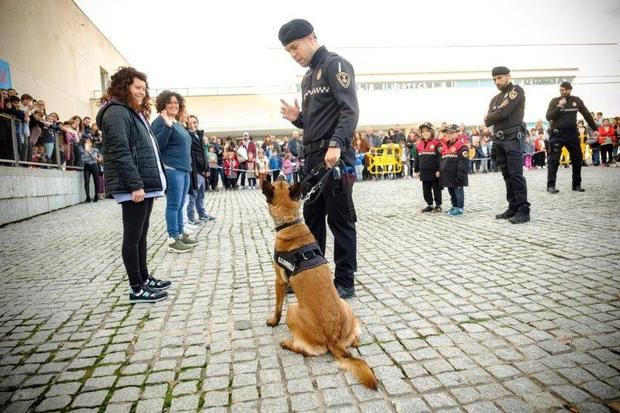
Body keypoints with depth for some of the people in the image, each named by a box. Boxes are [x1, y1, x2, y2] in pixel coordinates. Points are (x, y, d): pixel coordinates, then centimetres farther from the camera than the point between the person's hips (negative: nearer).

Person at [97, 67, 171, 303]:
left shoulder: (135, 113, 21)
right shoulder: (117, 112, -10)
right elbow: (120, 152, -20)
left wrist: (155, 181, 18)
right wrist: (135, 184, -25)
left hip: (146, 183, 10)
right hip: (133, 187, -10)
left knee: (142, 233, 15)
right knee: (133, 236, -4)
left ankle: (144, 279, 26)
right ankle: (137, 289, 4)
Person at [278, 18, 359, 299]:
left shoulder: (335, 65, -3)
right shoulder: (308, 78, 22)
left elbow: (350, 110, -16)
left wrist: (336, 145, -29)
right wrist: (297, 118, 5)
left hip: (334, 157, -9)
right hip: (312, 157, 9)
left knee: (340, 220, -2)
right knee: (312, 219, 12)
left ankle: (345, 282, 8)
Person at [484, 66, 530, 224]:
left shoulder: (516, 90, -1)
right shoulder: (495, 98, 21)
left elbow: (503, 112, -14)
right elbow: (487, 121, 11)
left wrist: (489, 116, 3)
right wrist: (489, 119, -9)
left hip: (512, 138, -7)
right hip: (498, 140, 7)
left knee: (516, 174, -11)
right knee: (507, 175, 7)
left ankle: (524, 211, -10)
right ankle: (513, 208, 12)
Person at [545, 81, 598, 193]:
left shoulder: (576, 100, 6)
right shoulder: (554, 101, -1)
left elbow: (587, 115, 12)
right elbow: (548, 117, -11)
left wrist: (595, 129, 11)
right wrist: (559, 106, -21)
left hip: (572, 134, 4)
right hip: (557, 134, -4)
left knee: (578, 159, 7)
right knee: (553, 160, -8)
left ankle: (576, 184, 19)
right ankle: (551, 185, -6)